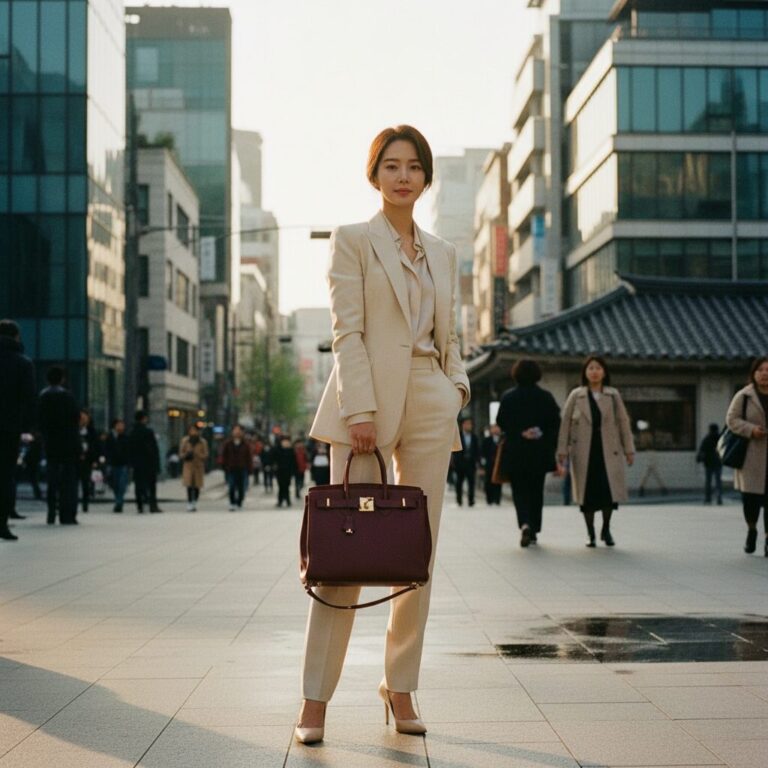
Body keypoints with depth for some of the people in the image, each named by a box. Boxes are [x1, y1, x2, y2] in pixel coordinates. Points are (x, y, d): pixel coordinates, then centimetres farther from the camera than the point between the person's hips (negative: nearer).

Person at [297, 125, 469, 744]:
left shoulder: (442, 253, 17)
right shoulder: (353, 241, 2)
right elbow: (347, 332, -7)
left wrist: (458, 385, 3)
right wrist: (360, 408, -16)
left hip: (431, 406, 5)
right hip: (369, 398, -5)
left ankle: (401, 686, 16)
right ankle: (316, 698, -1)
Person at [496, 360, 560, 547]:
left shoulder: (507, 397, -3)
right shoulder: (546, 397, -1)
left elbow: (501, 423, -4)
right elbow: (555, 424, -2)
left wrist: (519, 433, 2)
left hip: (515, 453, -1)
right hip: (540, 453, 1)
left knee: (519, 491, 5)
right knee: (536, 491, 12)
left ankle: (525, 524, -20)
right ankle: (534, 531, 15)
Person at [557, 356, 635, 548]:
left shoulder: (613, 395, 7)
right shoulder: (576, 396, 4)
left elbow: (623, 422, 6)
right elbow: (565, 423, 3)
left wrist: (629, 449, 2)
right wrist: (562, 450, -2)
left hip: (608, 451, 0)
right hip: (583, 451, 0)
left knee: (610, 490, -7)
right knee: (587, 493, 2)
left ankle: (606, 530, 15)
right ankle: (591, 535, 13)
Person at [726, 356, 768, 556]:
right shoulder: (744, 396, -2)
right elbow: (732, 419, 0)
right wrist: (750, 429, -16)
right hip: (751, 454, -1)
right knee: (750, 495, 1)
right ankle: (751, 530, 29)